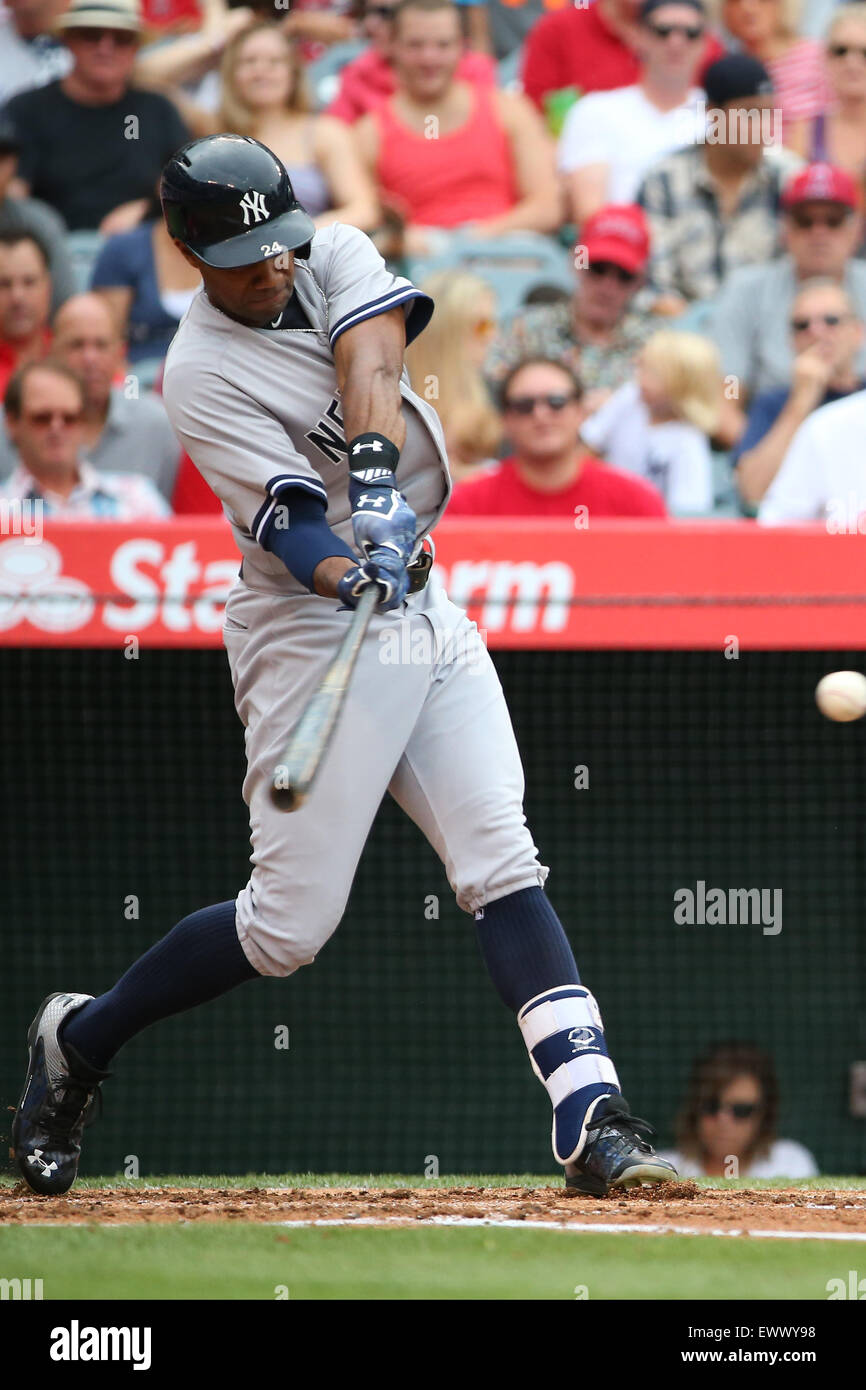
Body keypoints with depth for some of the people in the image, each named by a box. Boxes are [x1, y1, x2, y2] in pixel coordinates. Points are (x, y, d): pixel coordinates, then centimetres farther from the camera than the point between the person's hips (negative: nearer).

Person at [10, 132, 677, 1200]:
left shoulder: (336, 259, 2)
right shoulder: (200, 373, -14)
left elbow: (371, 361, -18)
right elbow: (290, 525, -23)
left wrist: (376, 476, -36)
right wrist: (350, 572, -44)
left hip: (421, 611, 6)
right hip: (312, 634, -6)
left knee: (503, 865, -7)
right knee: (290, 922, -5)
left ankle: (592, 1120, -14)